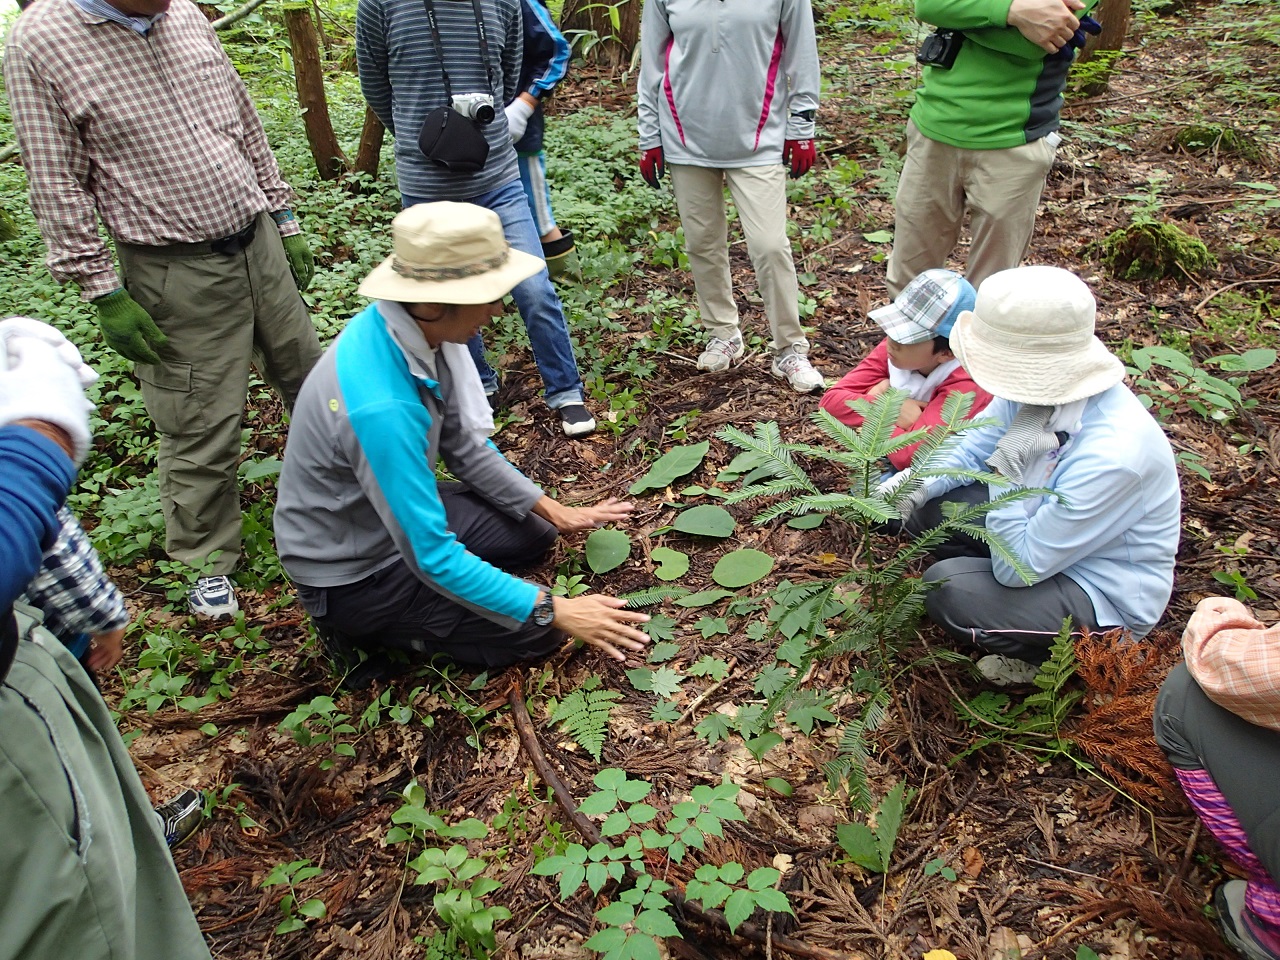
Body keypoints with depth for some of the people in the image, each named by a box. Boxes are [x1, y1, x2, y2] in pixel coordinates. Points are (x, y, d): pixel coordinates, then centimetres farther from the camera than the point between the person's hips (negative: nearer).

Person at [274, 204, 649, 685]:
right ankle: (368, 629, 2)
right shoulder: (382, 408, -38)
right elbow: (433, 557, -31)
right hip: (349, 575, -8)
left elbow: (463, 442, 1)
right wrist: (554, 611, -25)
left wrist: (552, 510, 3)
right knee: (538, 629, -10)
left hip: (396, 507, 8)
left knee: (534, 532, 13)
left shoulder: (418, 325, -14)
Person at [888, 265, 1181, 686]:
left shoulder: (1112, 454, -37)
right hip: (1047, 531, 7)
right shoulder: (1042, 391, -16)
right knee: (927, 505, -3)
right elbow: (973, 448, 2)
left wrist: (1008, 472, -37)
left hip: (1106, 599, -7)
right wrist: (924, 483, -18)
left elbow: (1017, 568, -29)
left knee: (946, 589, -23)